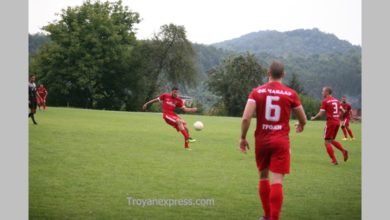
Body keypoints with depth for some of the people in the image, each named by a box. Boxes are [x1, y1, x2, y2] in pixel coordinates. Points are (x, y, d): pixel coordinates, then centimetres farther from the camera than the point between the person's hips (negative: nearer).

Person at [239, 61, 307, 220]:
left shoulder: (257, 92, -1)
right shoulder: (290, 94, -1)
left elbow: (246, 118, -11)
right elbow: (303, 119, 8)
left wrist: (243, 138, 2)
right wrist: (300, 125, 31)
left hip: (261, 140, 2)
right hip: (281, 141, -2)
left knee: (263, 177, 19)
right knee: (277, 181, -5)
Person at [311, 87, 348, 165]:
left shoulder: (325, 101, -9)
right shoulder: (336, 100, 12)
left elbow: (321, 114, -10)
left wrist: (314, 118, 7)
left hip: (330, 122, -7)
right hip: (337, 122, 7)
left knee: (327, 142, 2)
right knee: (332, 140, 21)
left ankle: (334, 160, -4)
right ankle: (343, 151, -2)